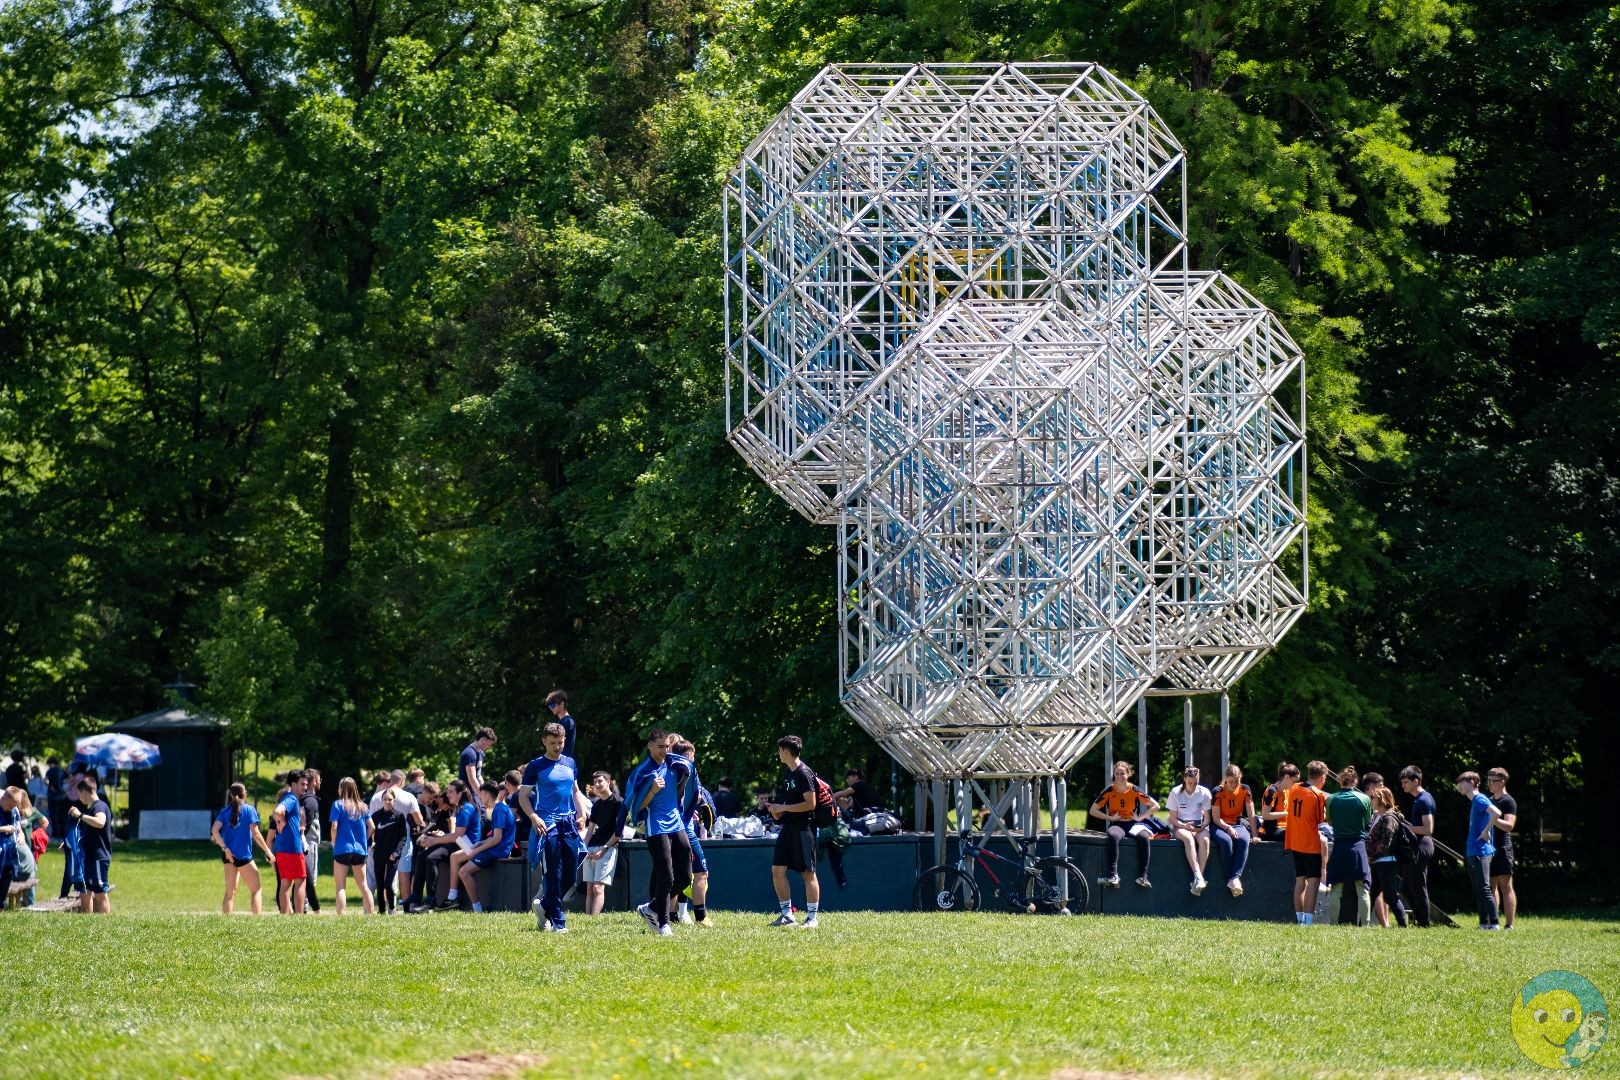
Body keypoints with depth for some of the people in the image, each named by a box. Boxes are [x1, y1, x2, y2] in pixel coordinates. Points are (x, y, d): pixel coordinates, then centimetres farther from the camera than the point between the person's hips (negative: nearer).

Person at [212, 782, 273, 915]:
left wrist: (225, 848, -8)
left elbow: (215, 830, -5)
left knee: (230, 892, 9)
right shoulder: (249, 810, -2)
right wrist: (268, 851, -3)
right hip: (244, 856, -4)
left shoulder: (225, 811, 8)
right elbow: (255, 834, -9)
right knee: (257, 889, 5)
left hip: (228, 855, 4)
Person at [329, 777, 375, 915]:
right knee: (363, 884, 13)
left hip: (342, 848, -4)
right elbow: (372, 827, 5)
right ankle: (370, 914, 12)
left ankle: (341, 916, -11)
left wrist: (333, 842, 5)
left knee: (340, 886, -2)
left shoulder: (338, 805, -6)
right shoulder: (362, 806, 7)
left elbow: (334, 827, -11)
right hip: (360, 850, 4)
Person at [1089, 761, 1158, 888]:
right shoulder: (1109, 791, -2)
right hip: (1116, 824, -1)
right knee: (1113, 836, -39)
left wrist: (1140, 817, -4)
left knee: (1143, 836, -35)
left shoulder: (1134, 790, -1)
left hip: (1132, 824, 1)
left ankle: (1143, 876, -30)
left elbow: (1155, 806, 4)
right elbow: (1093, 810, 3)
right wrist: (1111, 818, -7)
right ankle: (1113, 875, -42)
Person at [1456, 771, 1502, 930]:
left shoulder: (1480, 799, -10)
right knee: (1478, 891, 11)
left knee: (1484, 889, -11)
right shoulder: (1474, 801, 18)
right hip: (1472, 853, 10)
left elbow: (1496, 813, -28)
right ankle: (1484, 923, 14)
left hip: (1480, 851, -10)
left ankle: (1494, 923, -13)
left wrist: (1486, 831, -19)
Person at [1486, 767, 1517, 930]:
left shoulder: (1508, 801, -6)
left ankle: (1509, 924, -10)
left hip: (1502, 848, -8)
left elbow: (1509, 825, -18)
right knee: (1491, 886, 9)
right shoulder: (1489, 800, 19)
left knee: (1505, 886, -8)